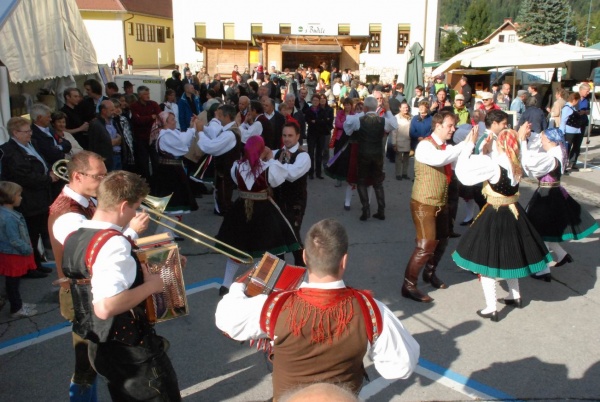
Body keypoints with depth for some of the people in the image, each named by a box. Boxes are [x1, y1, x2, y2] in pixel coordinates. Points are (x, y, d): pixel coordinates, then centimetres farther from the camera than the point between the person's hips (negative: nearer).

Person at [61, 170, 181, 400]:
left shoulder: (75, 237, 1)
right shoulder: (113, 243, -27)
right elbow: (105, 307, -38)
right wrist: (151, 285, -24)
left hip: (98, 347, 9)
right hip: (131, 351, -8)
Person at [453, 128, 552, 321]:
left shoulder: (493, 165, -23)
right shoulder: (516, 164, -2)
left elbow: (463, 173, -26)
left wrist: (468, 146, -19)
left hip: (495, 216, -7)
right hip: (514, 213, 7)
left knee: (487, 259, 3)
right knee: (509, 254, 25)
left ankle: (491, 309, 6)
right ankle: (515, 296, 42)